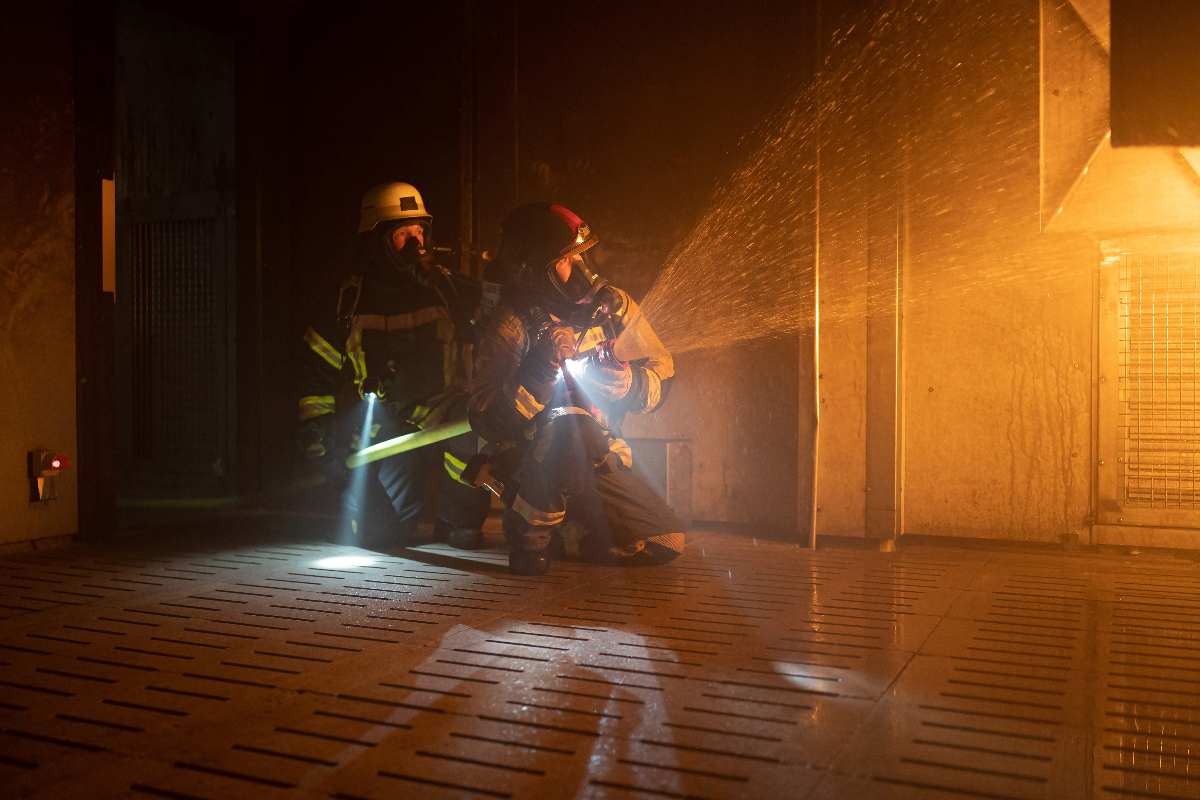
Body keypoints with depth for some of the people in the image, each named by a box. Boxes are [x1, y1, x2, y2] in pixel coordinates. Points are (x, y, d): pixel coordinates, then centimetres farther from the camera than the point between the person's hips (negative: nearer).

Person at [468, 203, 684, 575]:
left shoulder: (612, 306, -4)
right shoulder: (513, 327, -17)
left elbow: (661, 376, 3)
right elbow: (486, 420, -24)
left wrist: (627, 383, -20)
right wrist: (539, 371, -37)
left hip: (595, 463, 5)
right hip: (526, 466, -5)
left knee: (665, 542, -6)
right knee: (570, 423, -38)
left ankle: (556, 533, 14)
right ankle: (528, 533, -14)